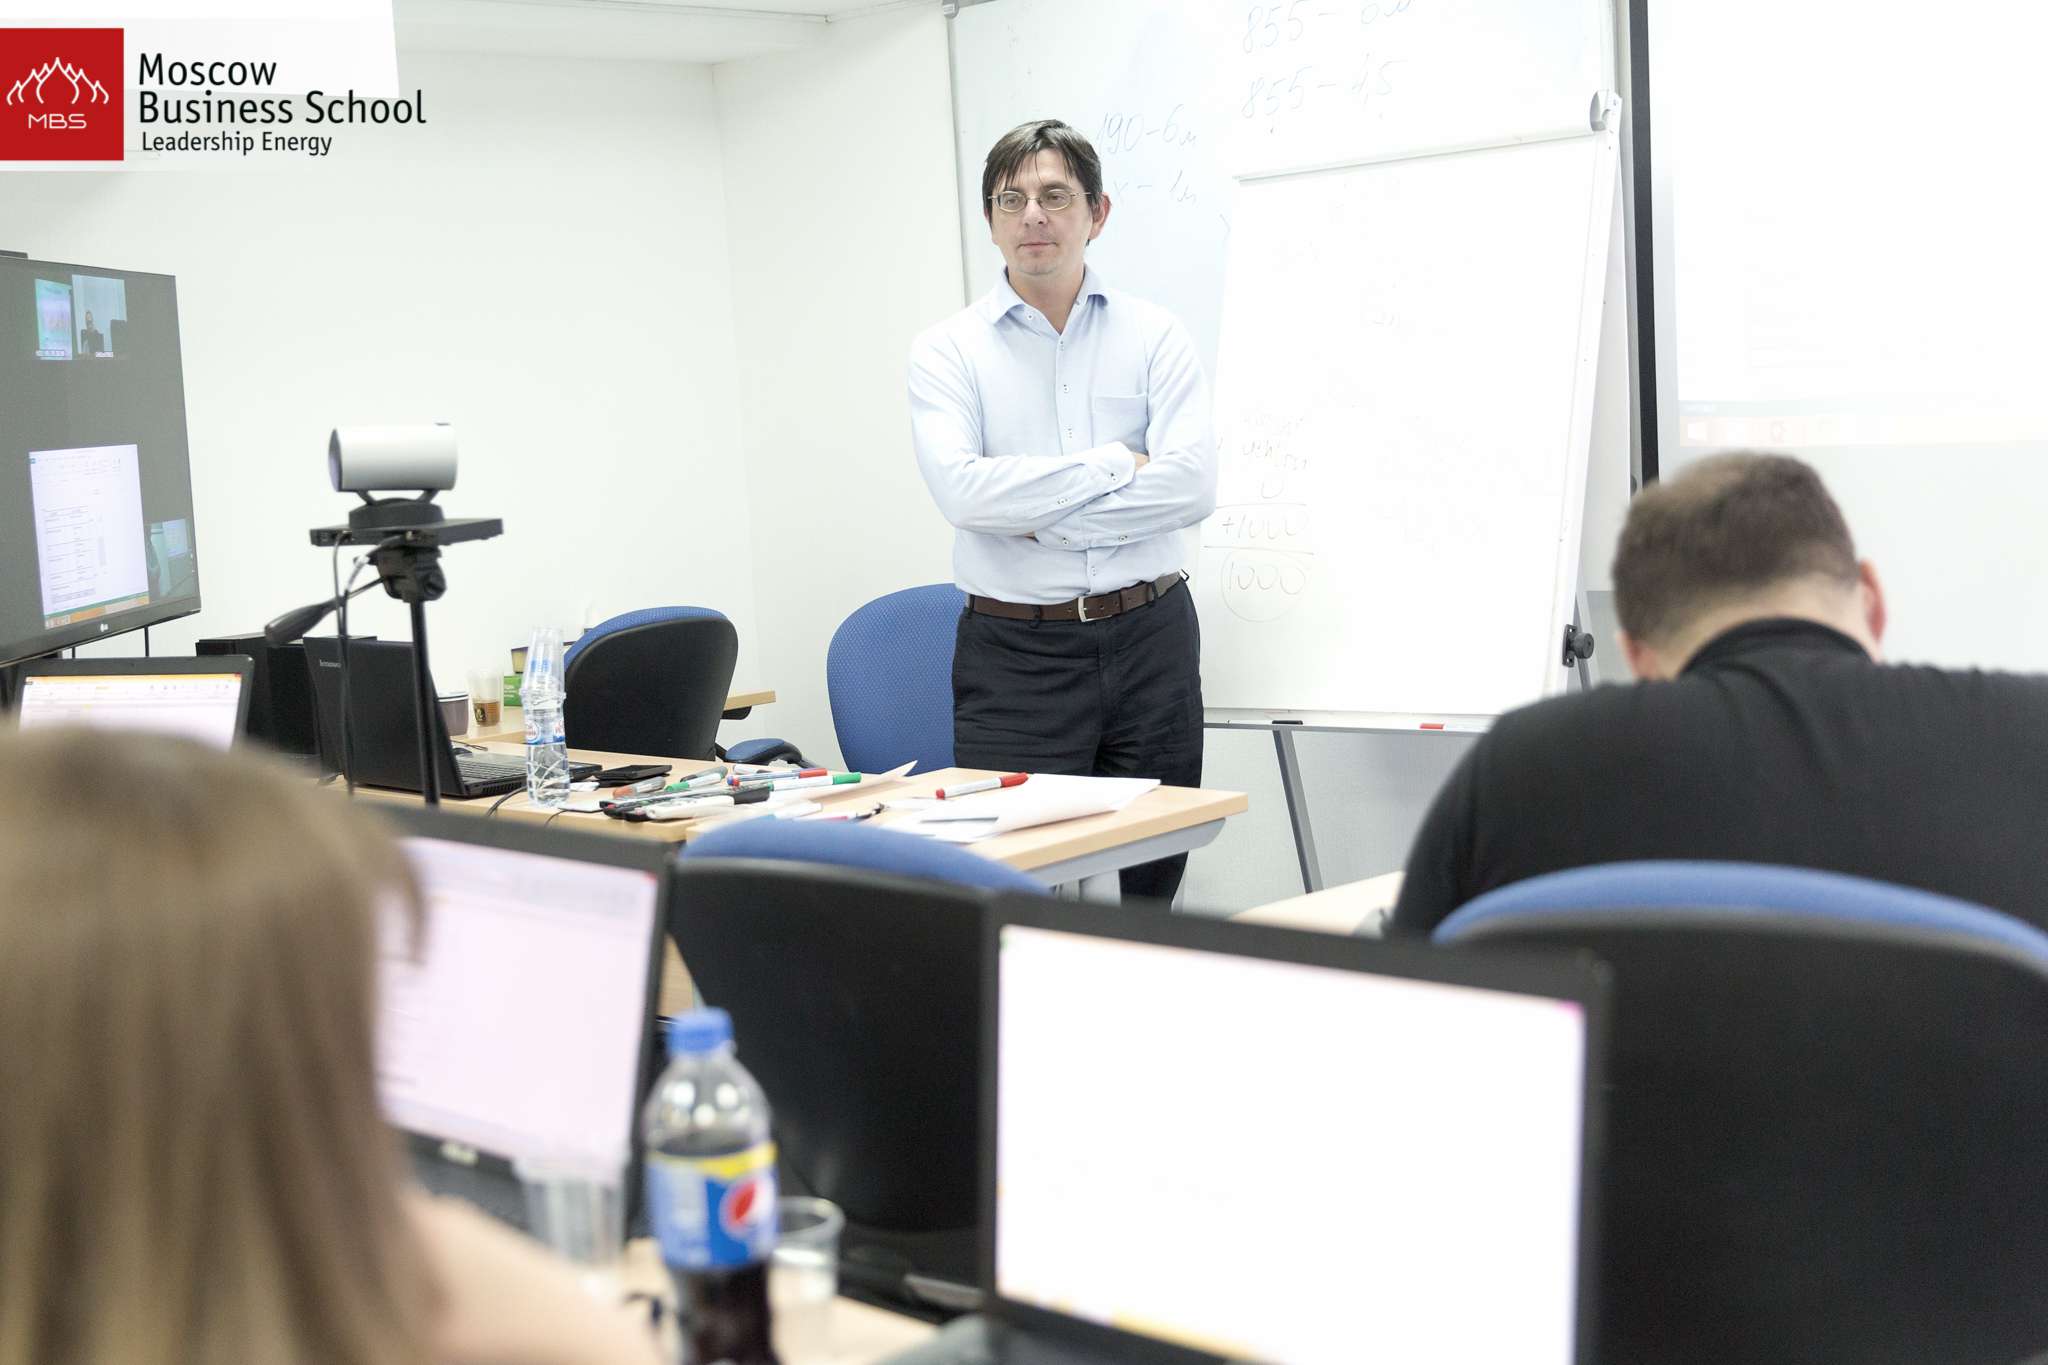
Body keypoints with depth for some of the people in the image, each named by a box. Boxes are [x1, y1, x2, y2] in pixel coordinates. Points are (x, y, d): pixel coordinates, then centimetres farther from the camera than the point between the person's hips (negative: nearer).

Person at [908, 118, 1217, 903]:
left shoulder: (1155, 336, 5)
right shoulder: (948, 352, 3)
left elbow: (1191, 484, -10)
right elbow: (962, 489, -14)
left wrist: (1042, 518, -12)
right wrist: (1116, 463, -10)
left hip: (1149, 639, 2)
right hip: (1016, 653, -1)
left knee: (1155, 883, 6)